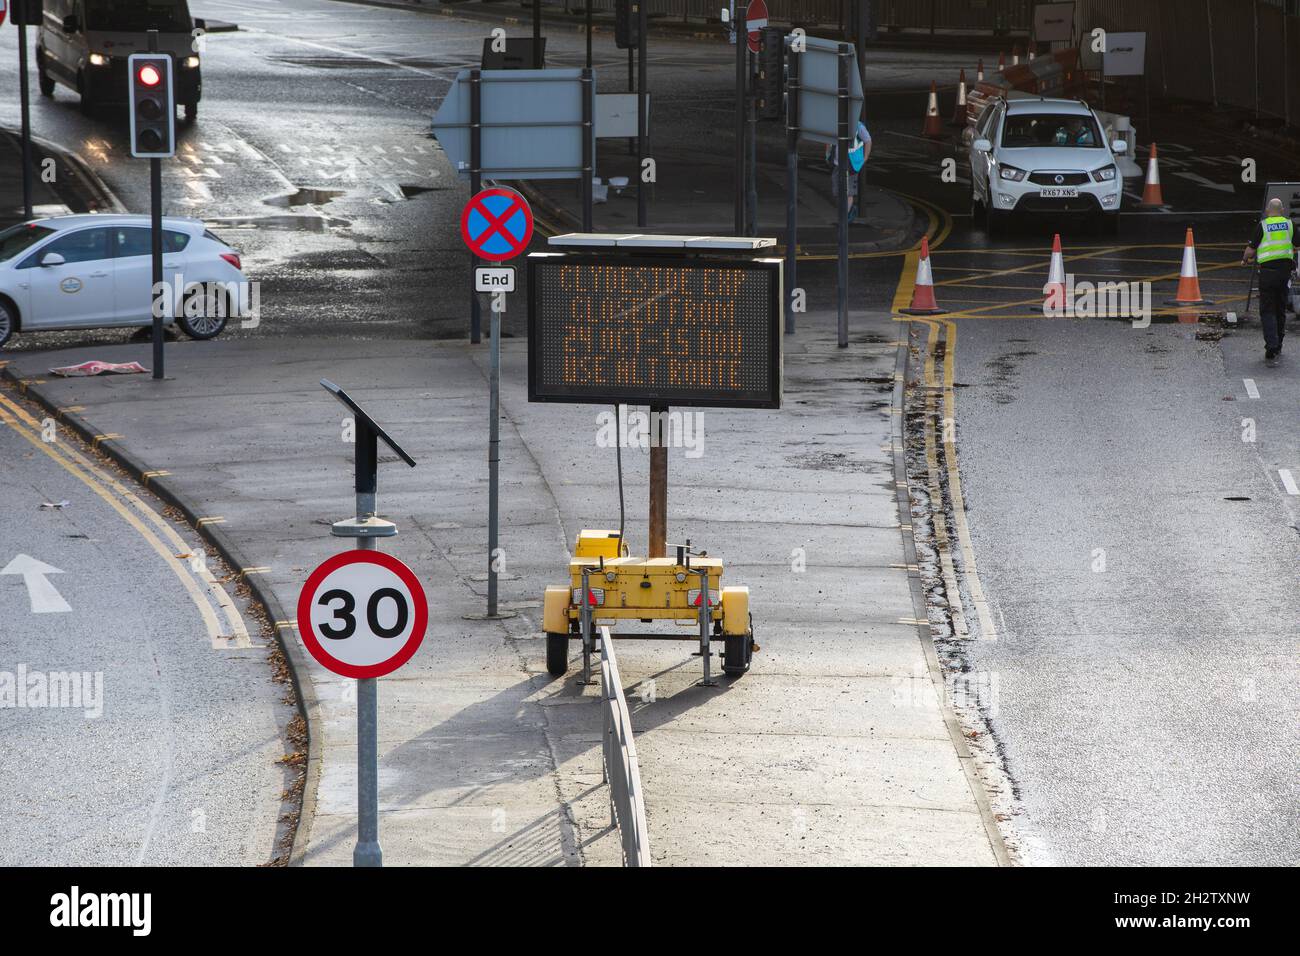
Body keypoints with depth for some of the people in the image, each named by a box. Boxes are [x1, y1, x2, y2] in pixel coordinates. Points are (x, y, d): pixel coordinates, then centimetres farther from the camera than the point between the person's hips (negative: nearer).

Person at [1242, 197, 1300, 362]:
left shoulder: (1262, 226, -4)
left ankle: (1271, 346, -17)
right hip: (1285, 269, 3)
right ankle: (1278, 346, 24)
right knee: (1280, 309, 16)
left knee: (1267, 311, -2)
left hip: (1267, 271, -3)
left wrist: (1245, 260, 19)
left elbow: (1250, 250, -3)